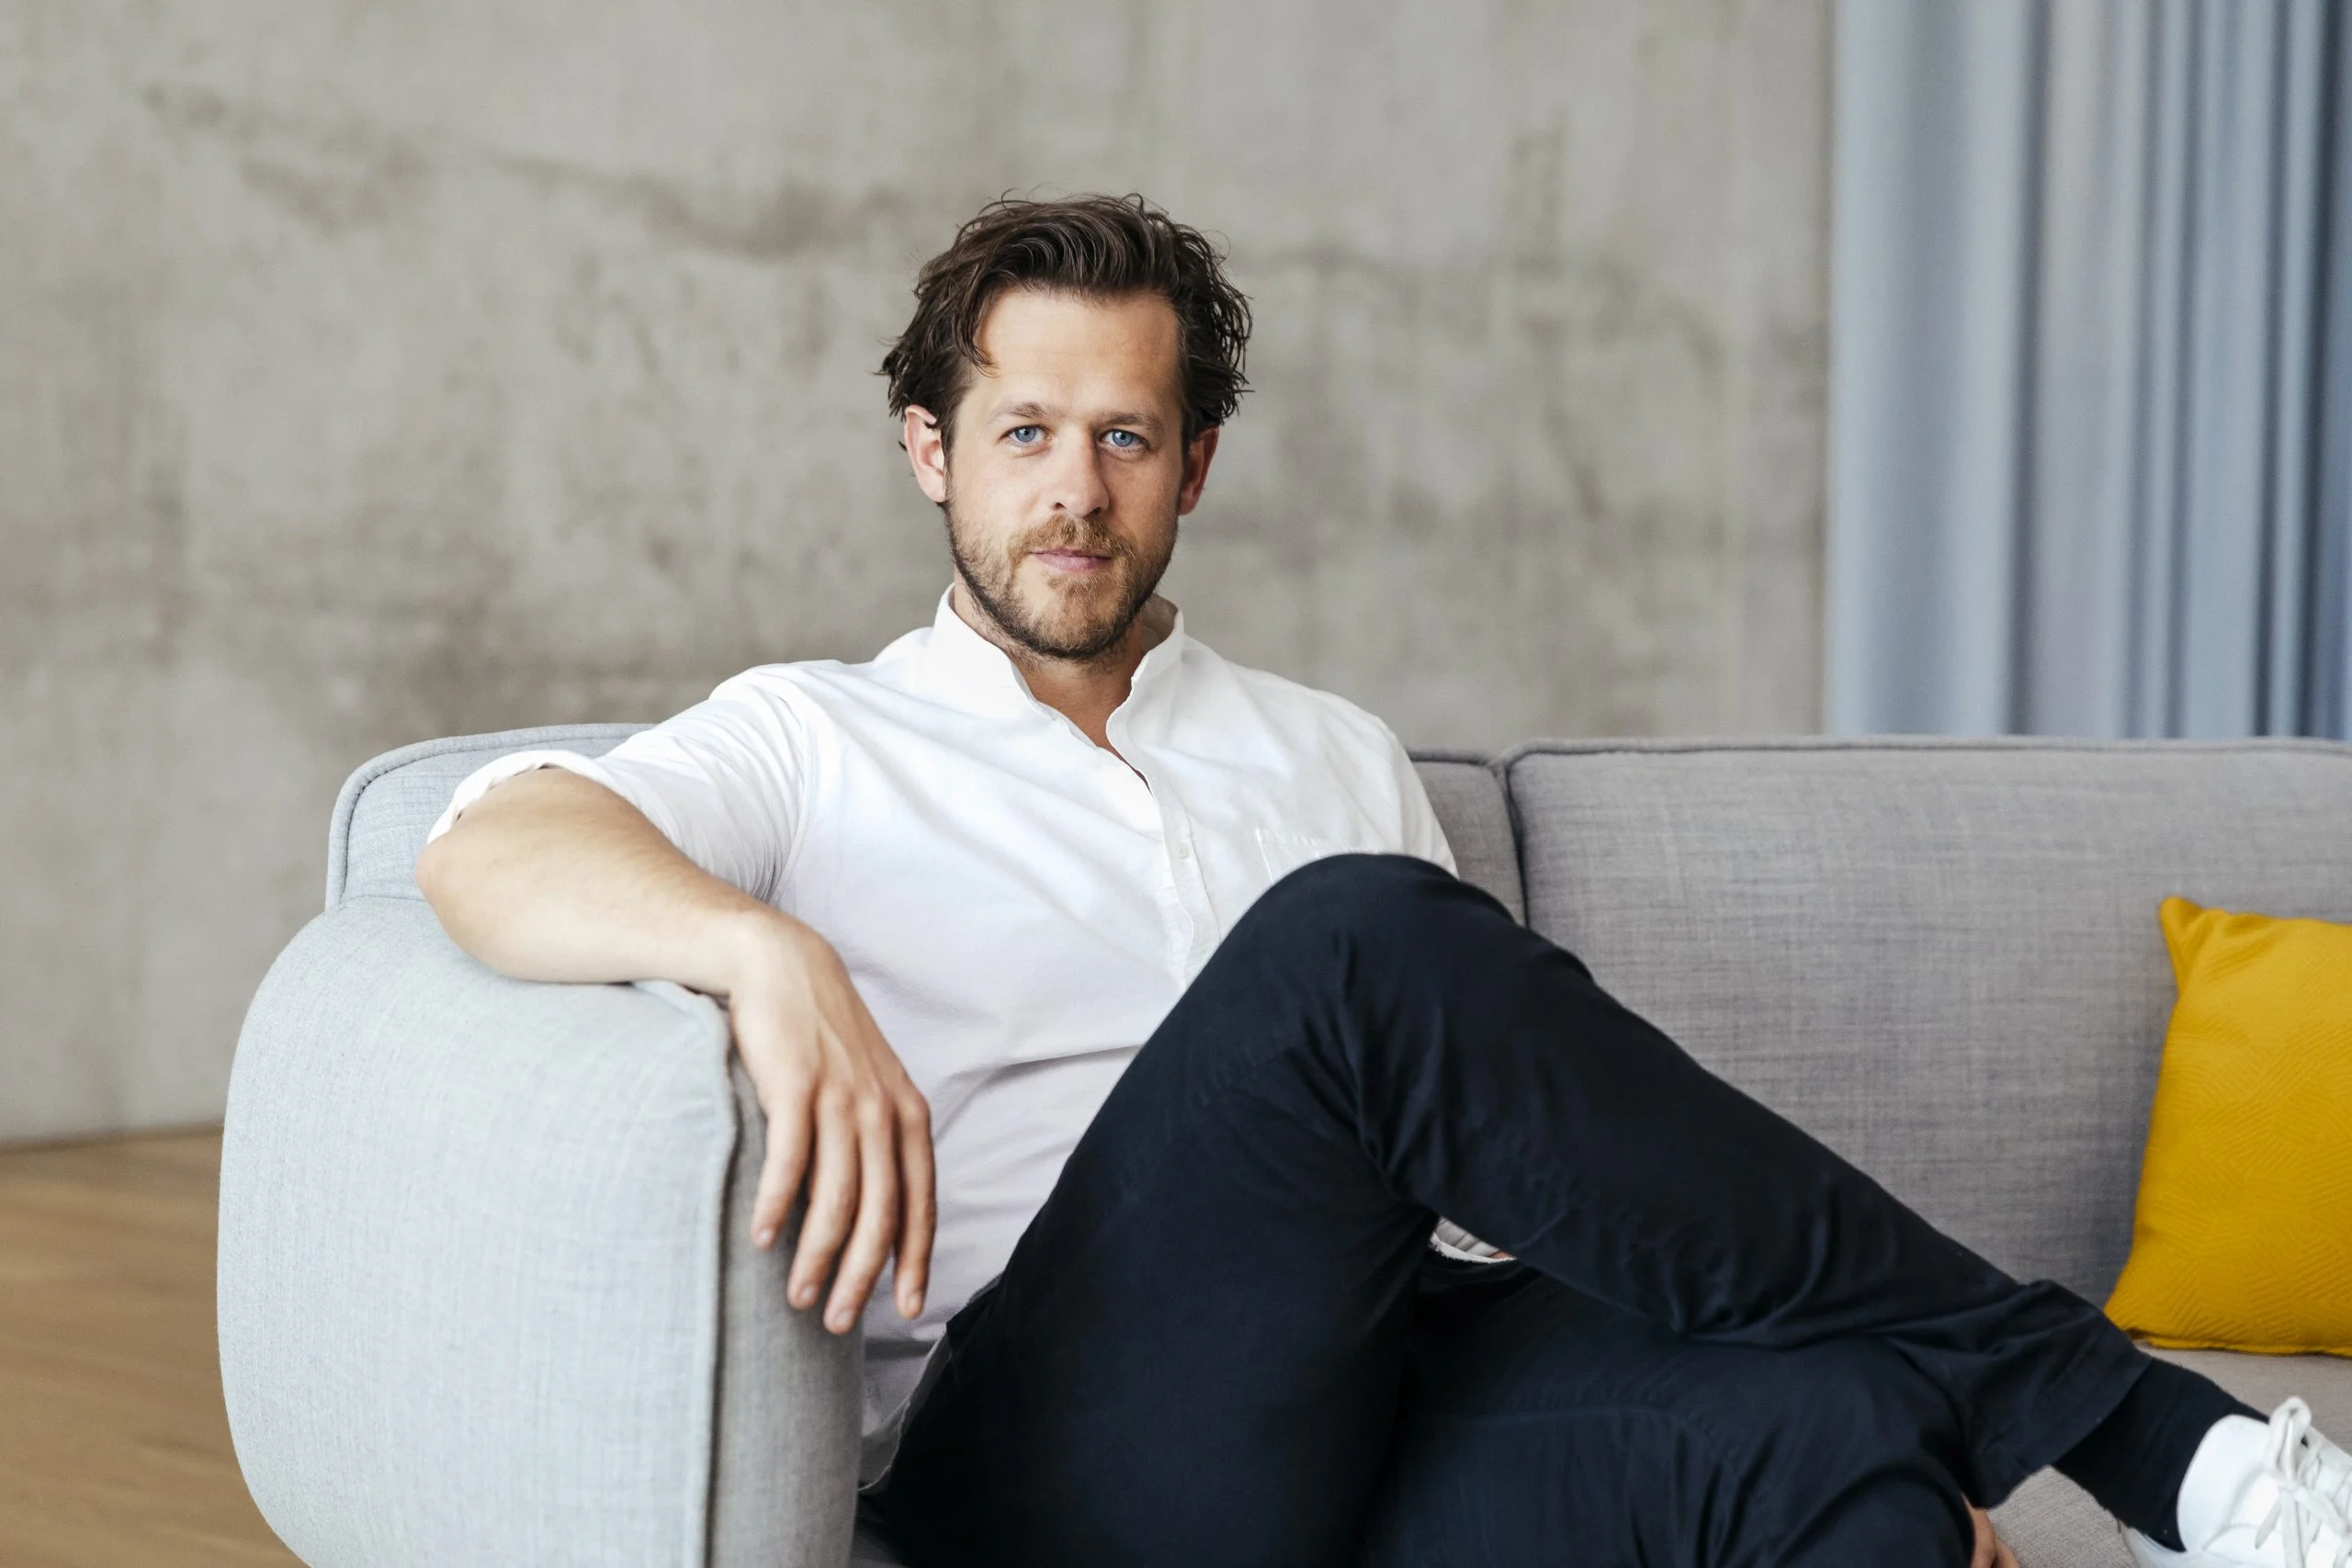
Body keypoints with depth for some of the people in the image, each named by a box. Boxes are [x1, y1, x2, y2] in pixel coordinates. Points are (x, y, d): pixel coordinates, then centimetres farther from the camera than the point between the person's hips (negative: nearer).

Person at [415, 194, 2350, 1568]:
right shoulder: (816, 743, 14)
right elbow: (493, 846, -5)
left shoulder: (1335, 759, 26)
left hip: (1389, 1392, 4)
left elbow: (1516, 1131, 22)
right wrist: (768, 954, -29)